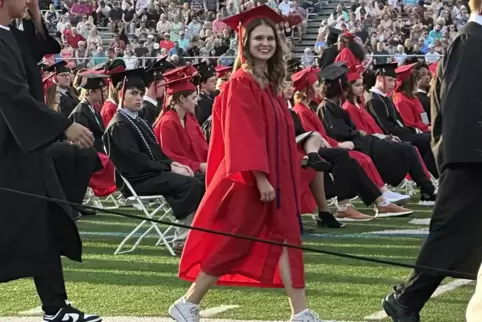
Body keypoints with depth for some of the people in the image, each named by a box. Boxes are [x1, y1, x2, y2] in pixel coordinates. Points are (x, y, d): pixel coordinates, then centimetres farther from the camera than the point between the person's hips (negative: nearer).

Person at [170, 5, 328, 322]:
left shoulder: (271, 83, 14)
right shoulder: (241, 83, -13)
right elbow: (242, 133, -21)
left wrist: (287, 176, 17)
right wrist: (259, 176, -26)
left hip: (276, 176, 9)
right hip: (251, 179, -9)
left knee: (286, 239, 4)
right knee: (232, 244, -2)